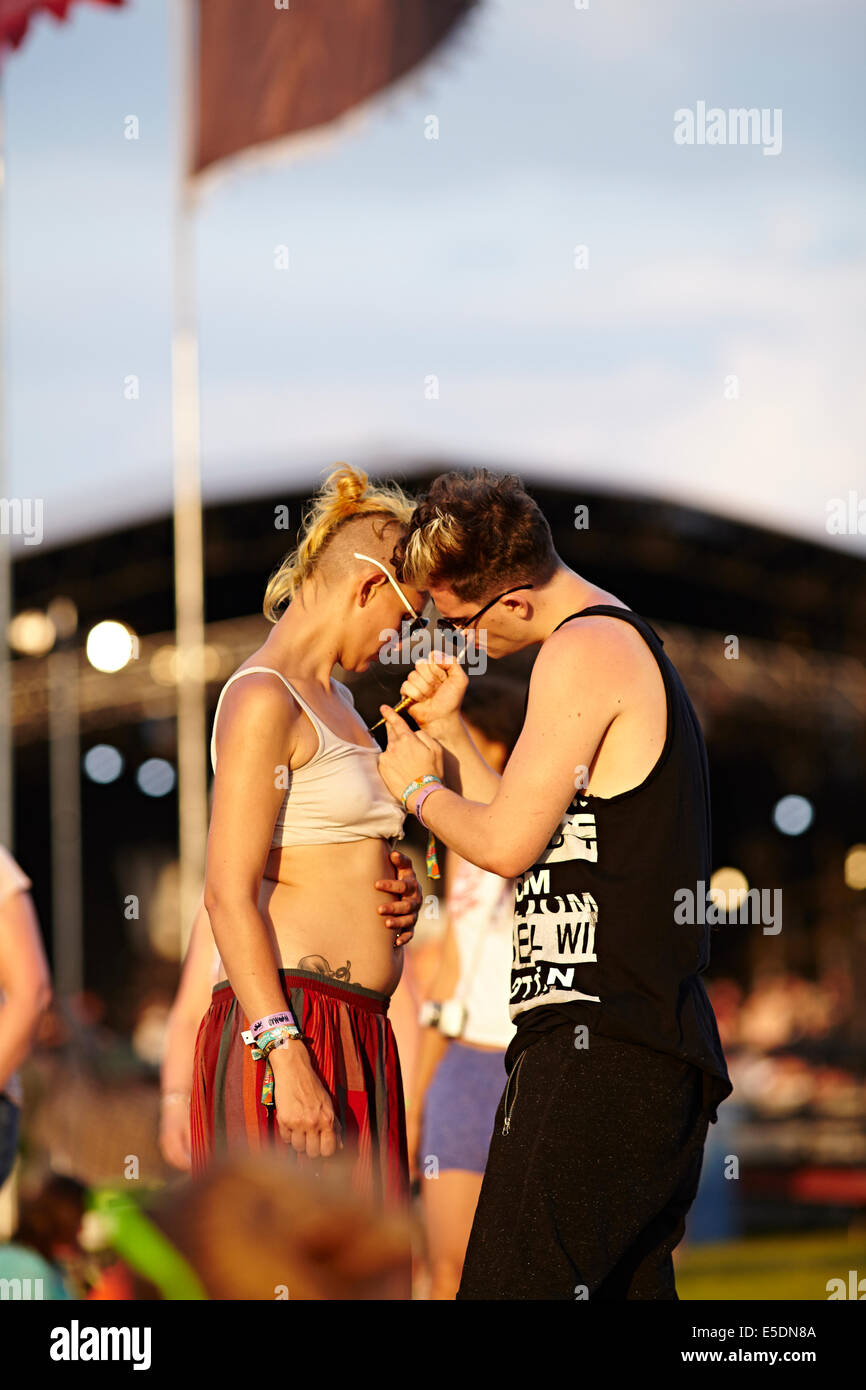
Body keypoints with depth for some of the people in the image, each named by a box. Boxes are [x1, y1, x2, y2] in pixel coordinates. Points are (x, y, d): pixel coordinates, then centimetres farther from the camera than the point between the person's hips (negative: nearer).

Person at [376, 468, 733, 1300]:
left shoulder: (583, 652, -10)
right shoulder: (629, 641, 21)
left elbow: (506, 844, -12)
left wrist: (418, 786, 5)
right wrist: (447, 729, 18)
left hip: (597, 1045, -11)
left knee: (511, 1285, -15)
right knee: (633, 1285, 9)